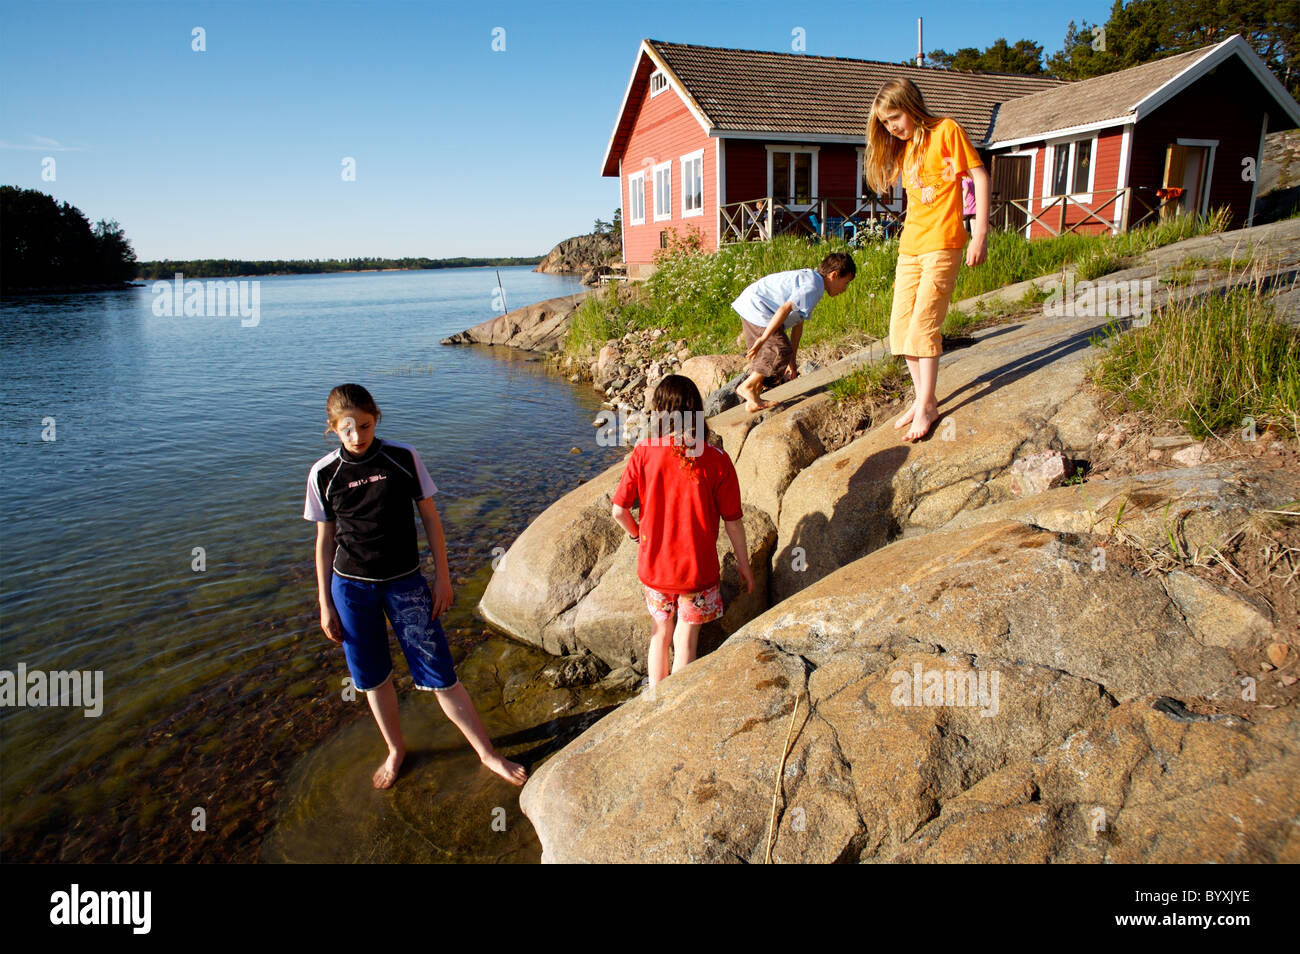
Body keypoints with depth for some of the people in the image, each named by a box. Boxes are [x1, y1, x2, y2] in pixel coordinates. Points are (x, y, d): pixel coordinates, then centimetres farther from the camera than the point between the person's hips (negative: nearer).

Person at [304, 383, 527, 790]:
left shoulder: (403, 458, -7)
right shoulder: (323, 474, -4)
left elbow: (430, 517, 0)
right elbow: (324, 540, 4)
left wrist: (443, 577, 0)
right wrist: (325, 604, 4)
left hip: (405, 584, -1)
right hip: (351, 588, 2)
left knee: (438, 674, -2)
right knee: (373, 678, 12)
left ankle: (487, 754, 11)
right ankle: (395, 749, 36)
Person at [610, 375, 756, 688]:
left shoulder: (644, 453, -13)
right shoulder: (716, 460, -15)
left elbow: (619, 511, -10)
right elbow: (733, 521, -8)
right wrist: (743, 563, 7)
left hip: (653, 566, 2)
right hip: (698, 569, -2)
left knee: (659, 635, 22)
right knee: (685, 643, 14)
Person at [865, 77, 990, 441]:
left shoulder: (946, 130, -3)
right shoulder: (903, 148, 17)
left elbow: (980, 176, -7)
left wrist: (980, 233, -12)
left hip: (942, 243, -7)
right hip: (910, 245, 7)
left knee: (923, 325, -13)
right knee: (900, 326, 4)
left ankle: (927, 406, -5)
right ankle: (922, 399, 15)